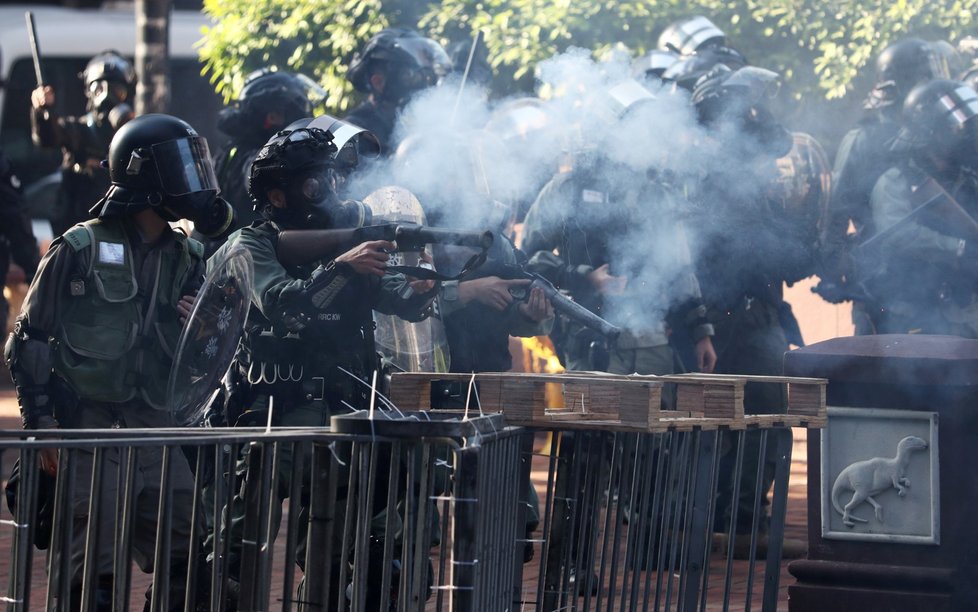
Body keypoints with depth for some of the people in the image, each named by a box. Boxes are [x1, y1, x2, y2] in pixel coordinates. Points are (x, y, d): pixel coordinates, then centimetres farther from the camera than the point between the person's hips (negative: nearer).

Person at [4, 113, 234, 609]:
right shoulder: (80, 248, -4)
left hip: (156, 429, 5)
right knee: (94, 571, -7)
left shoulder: (186, 258, 13)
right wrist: (40, 419, -7)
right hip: (92, 430, -5)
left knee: (187, 567, 0)